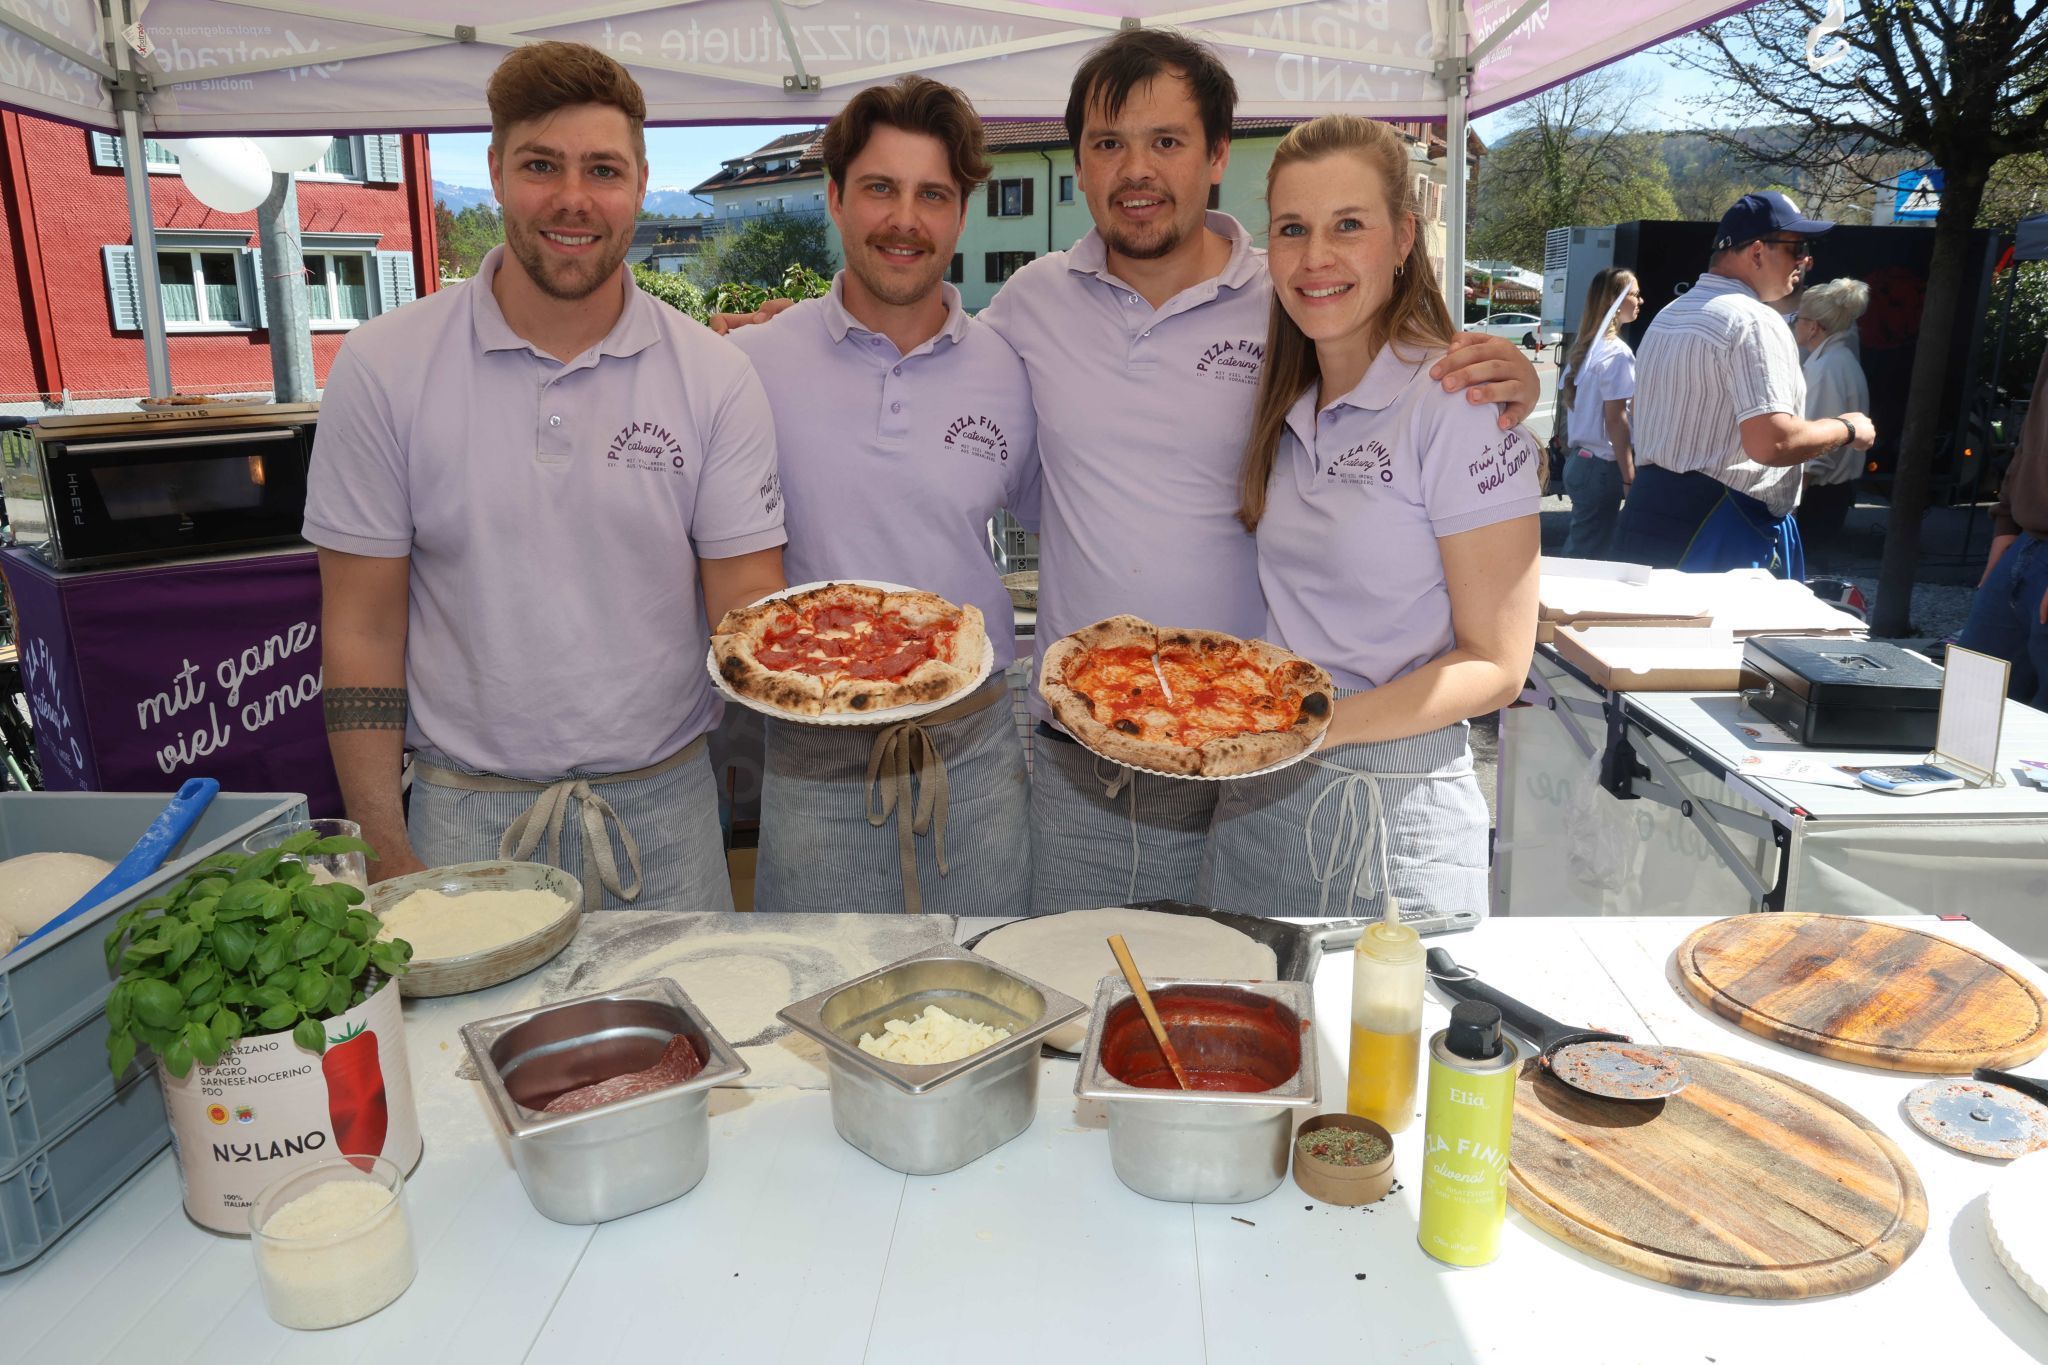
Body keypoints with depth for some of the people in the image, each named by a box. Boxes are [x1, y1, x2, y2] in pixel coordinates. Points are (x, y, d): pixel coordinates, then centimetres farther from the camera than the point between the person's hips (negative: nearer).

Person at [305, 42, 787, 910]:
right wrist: (386, 855, -6)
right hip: (465, 813, 0)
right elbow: (361, 627, -2)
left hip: (664, 805, 1)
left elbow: (747, 609, -5)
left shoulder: (714, 377, -4)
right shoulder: (382, 369, -5)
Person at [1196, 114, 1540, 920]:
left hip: (1391, 815, -6)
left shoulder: (1459, 401, -13)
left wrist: (1319, 725, -23)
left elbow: (1495, 665, -14)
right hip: (1253, 799, 6)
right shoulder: (1286, 408, 7)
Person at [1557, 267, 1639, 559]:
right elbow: (1615, 419, -17)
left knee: (1577, 549, 13)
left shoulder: (1582, 347, 11)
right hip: (1603, 467, -8)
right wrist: (1629, 477, -15)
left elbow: (1567, 398, 16)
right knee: (1591, 555, -2)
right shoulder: (1617, 353, -14)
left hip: (1577, 460, 8)